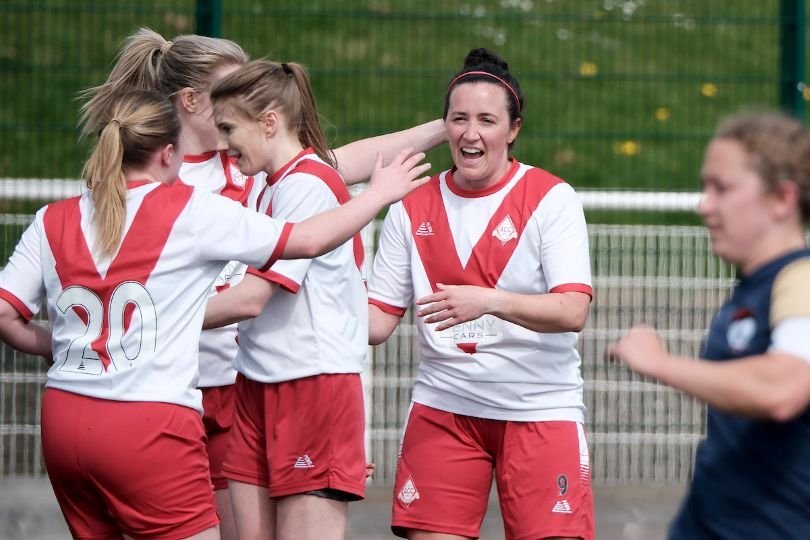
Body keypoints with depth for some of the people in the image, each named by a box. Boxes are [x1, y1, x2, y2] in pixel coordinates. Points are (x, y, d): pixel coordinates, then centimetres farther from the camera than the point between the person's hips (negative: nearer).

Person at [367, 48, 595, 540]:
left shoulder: (551, 199, -6)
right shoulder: (413, 208, 6)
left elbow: (572, 311, -17)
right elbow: (379, 318, 8)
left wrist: (488, 301, -32)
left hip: (540, 409, -3)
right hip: (443, 407, 3)